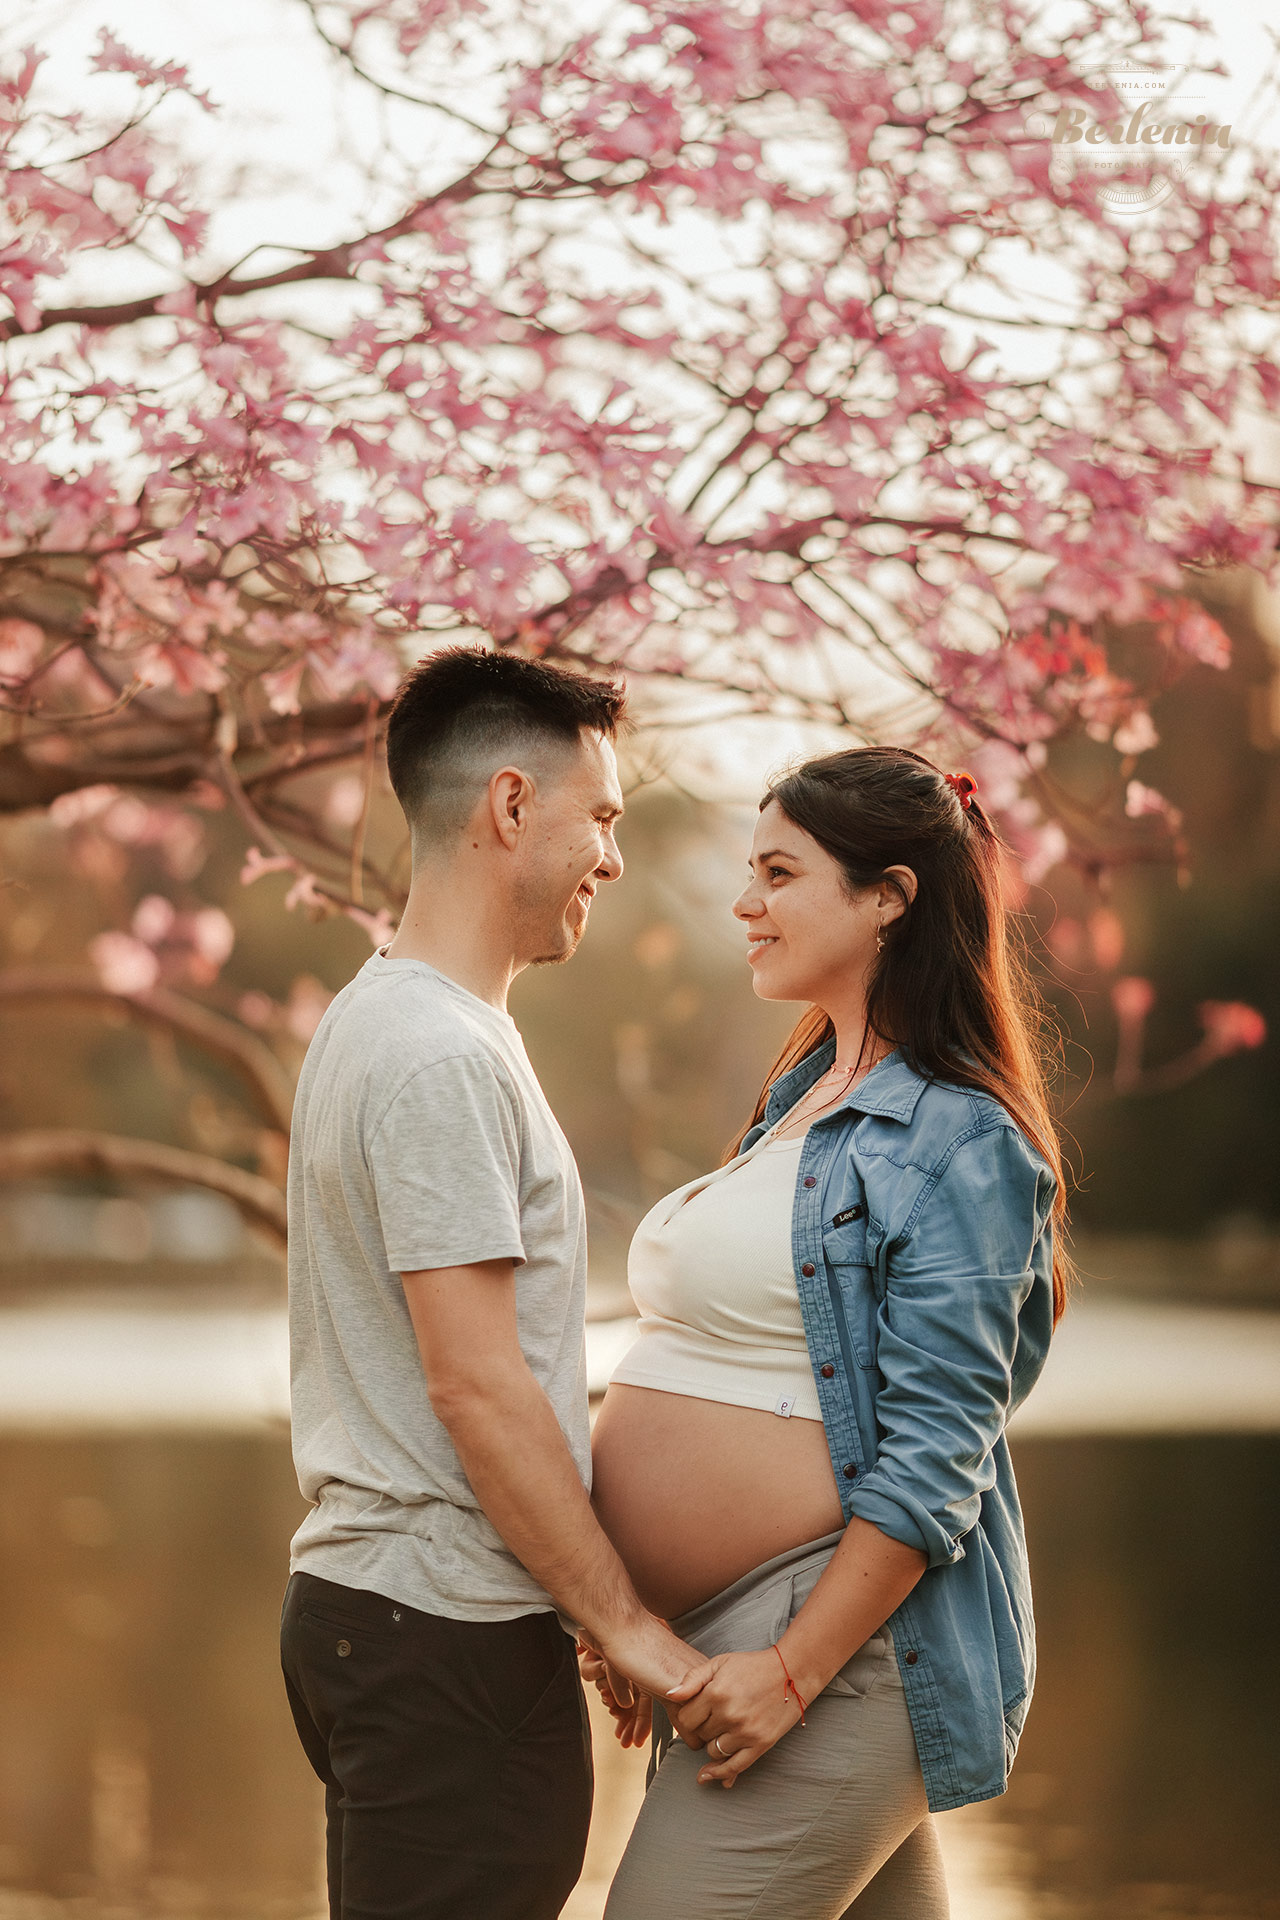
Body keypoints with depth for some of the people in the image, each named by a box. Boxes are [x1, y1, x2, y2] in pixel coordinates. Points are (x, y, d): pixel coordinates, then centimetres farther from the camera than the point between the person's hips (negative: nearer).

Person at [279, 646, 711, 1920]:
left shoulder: (384, 1019, 16)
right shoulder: (442, 1058, -16)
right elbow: (476, 1386, -20)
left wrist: (597, 1610, 19)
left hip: (363, 1600, 10)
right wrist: (623, 1620, -13)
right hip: (444, 1630, -10)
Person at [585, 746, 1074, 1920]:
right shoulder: (802, 1102, 15)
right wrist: (647, 1625, 17)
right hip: (716, 1635, 9)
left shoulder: (956, 1143, -13)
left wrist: (793, 1669, -21)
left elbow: (935, 1455, -19)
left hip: (840, 1633, -9)